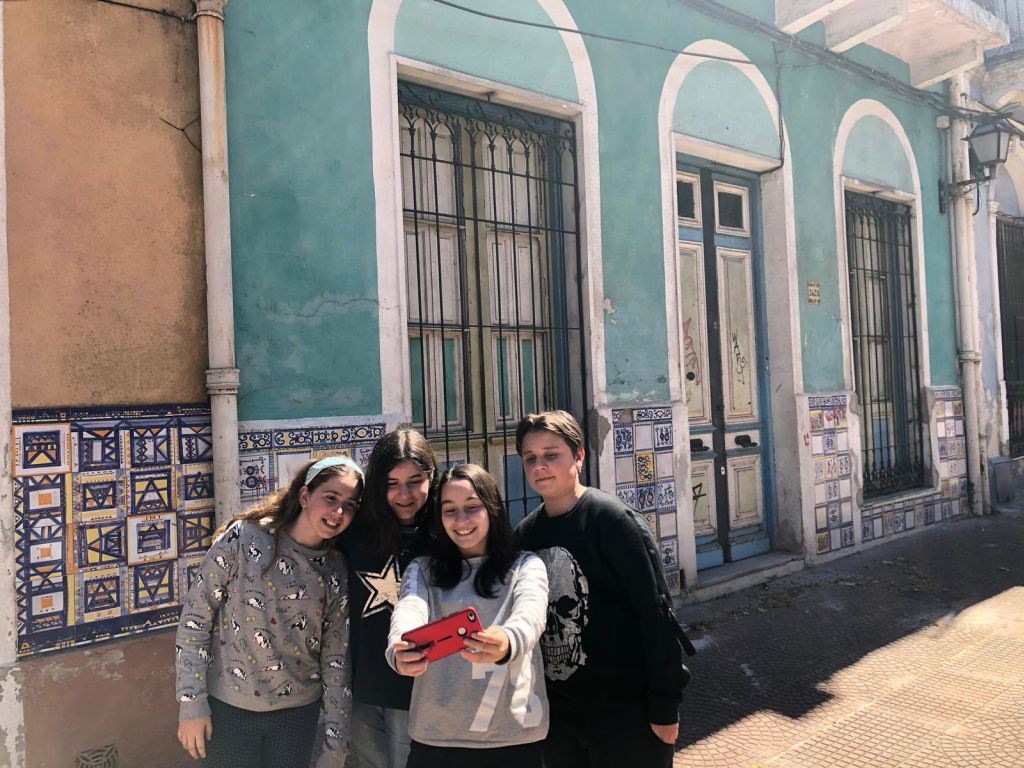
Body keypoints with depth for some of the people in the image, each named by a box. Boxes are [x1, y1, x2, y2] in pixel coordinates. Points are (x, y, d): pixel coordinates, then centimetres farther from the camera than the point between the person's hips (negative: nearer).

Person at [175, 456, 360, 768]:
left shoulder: (337, 570, -5)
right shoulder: (244, 537, -14)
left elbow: (335, 658, 0)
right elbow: (196, 616, -9)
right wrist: (191, 703, -9)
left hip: (298, 711, 2)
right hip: (228, 706, -2)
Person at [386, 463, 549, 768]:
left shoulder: (526, 566, 2)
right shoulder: (423, 570, 7)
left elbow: (530, 613, -17)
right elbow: (409, 608, -13)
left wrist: (508, 643, -41)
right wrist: (401, 650, -36)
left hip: (514, 735, -1)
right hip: (436, 736, 1)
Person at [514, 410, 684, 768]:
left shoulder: (609, 518, -15)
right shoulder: (525, 534, 1)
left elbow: (652, 612, -15)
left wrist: (664, 705, -14)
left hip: (625, 707, -5)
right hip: (557, 711, 5)